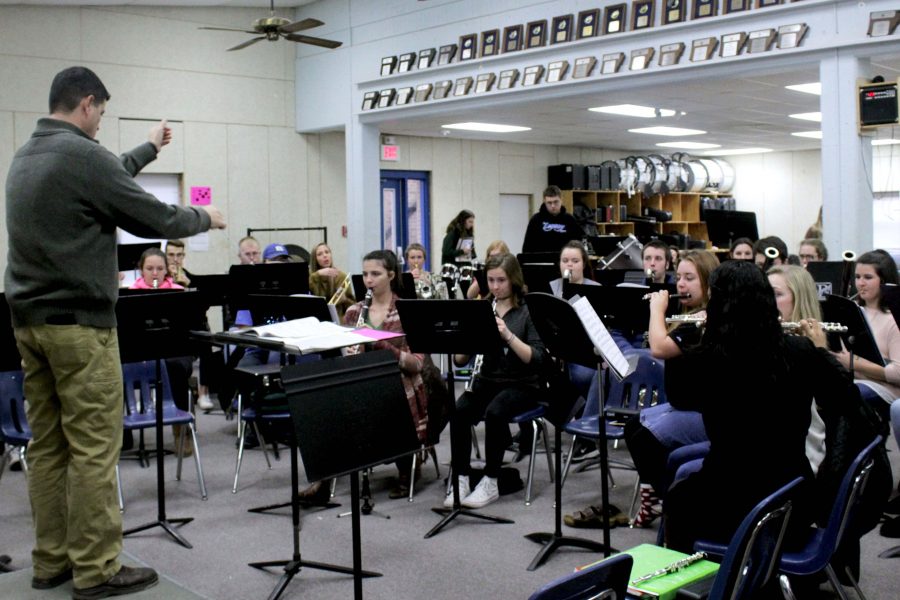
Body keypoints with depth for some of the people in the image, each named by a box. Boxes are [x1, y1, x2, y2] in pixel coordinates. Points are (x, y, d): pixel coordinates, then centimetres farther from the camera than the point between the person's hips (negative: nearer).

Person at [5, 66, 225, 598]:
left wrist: (149, 149, 40)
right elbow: (153, 218, -11)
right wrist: (204, 218, 8)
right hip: (79, 321, -9)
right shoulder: (81, 154, -14)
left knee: (47, 444, 12)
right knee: (94, 448, -3)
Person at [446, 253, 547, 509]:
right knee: (458, 411, -27)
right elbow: (459, 359, 3)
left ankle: (490, 483, -19)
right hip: (487, 381, 4)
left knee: (494, 412, -34)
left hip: (521, 384, -3)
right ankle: (461, 479, -18)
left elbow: (537, 359, -15)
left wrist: (508, 335, -28)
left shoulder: (529, 311, -4)